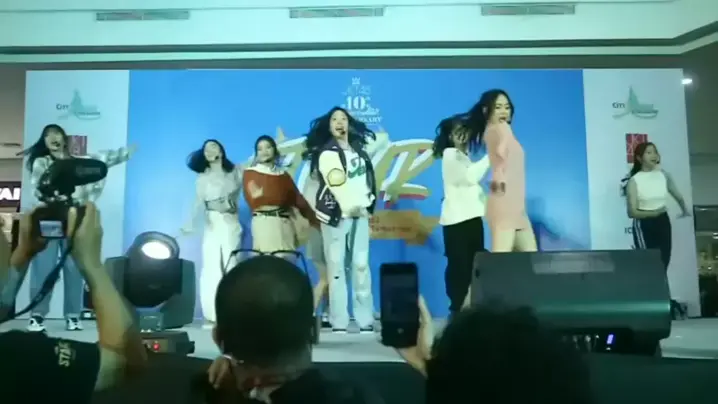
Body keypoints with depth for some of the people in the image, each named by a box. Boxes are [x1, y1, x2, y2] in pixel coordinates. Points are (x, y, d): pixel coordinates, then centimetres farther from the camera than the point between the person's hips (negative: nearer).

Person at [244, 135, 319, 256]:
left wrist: (315, 219, 1)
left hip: (285, 223, 3)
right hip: (263, 223, -3)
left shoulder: (283, 174, 15)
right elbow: (254, 200, -3)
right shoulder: (250, 173, 7)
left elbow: (298, 198, 9)